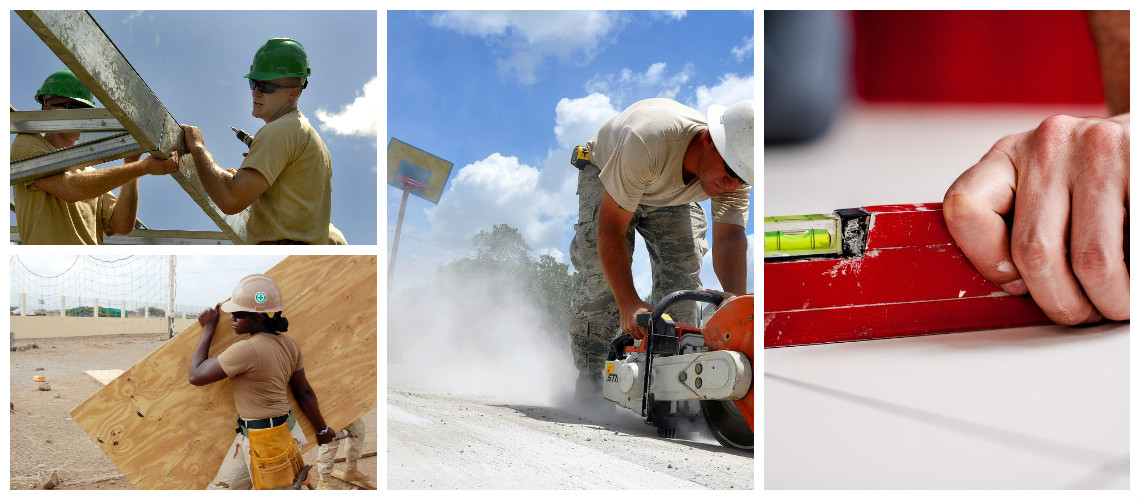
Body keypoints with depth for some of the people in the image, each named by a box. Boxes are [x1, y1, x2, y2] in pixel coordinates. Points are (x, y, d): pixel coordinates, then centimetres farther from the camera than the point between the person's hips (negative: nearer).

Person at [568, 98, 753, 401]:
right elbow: (611, 228, -42)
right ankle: (588, 377, -4)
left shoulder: (735, 174, -31)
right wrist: (628, 304, -49)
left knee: (683, 272, -15)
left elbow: (730, 239, -39)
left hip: (673, 196, 4)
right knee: (603, 272, -19)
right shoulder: (647, 140, -46)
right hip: (606, 174, -4)